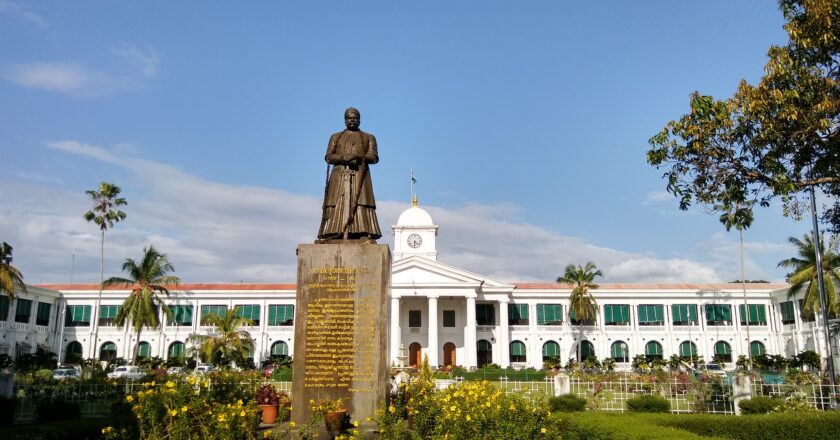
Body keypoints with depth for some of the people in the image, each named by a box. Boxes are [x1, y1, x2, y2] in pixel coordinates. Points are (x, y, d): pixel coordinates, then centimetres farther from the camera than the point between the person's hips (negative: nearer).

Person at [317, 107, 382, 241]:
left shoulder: (369, 137, 17)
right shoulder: (335, 137, 21)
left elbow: (374, 157, 4)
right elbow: (328, 157, 8)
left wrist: (357, 156, -14)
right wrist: (343, 158, -12)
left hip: (360, 177, -1)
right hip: (340, 177, 1)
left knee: (361, 205, -15)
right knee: (336, 207, -11)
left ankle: (365, 236, -24)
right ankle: (331, 235, -18)